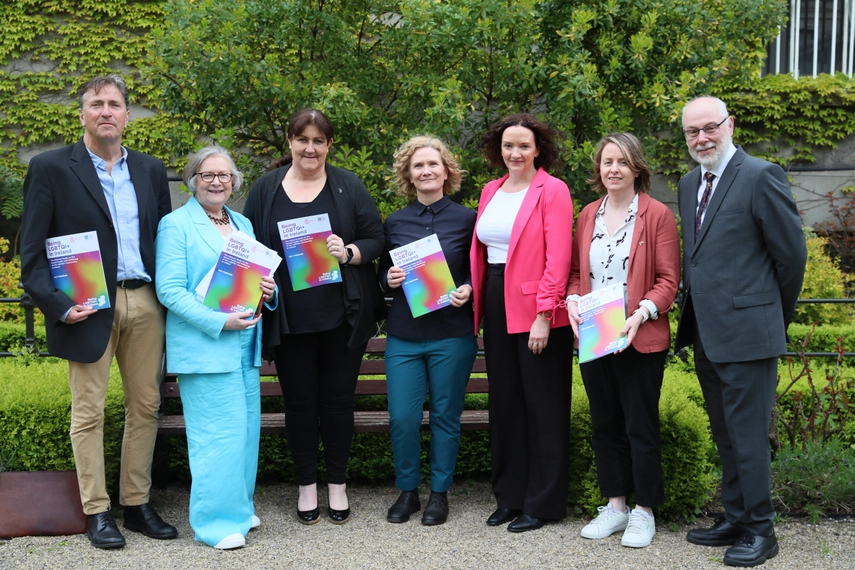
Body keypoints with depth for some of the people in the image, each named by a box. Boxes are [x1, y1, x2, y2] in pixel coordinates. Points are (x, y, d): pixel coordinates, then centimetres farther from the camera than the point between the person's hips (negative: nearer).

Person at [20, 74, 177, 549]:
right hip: (90, 308, -4)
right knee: (88, 412, 3)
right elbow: (32, 251, -4)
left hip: (145, 304, 4)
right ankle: (96, 512, 15)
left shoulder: (150, 170, 12)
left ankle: (137, 505, 21)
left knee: (145, 406, 8)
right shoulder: (50, 168, -1)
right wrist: (57, 305, -15)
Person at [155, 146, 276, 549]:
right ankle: (216, 520, 4)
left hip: (246, 344, 7)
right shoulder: (176, 225, -3)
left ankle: (239, 507, 24)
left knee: (245, 427, 9)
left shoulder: (243, 225, 18)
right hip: (204, 347, -7)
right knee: (219, 433, -7)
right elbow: (170, 290, -11)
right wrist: (219, 322, -19)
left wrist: (268, 289, 0)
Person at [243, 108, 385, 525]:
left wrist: (349, 252, -17)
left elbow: (376, 240, 3)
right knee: (299, 401, 6)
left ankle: (337, 484, 20)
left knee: (338, 398, 5)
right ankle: (307, 485, 21)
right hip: (289, 316, 1)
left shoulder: (348, 186, 4)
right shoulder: (266, 189, 7)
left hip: (341, 315, -1)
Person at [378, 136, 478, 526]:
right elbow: (382, 273, 17)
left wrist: (467, 291, -12)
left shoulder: (467, 219, 2)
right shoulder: (395, 222, 9)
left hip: (452, 336, -2)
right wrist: (389, 279, -4)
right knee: (402, 417, -1)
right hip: (403, 335, 2)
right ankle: (407, 490, 19)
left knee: (445, 416, 6)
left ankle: (439, 493, 22)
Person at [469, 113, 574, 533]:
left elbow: (558, 258, -13)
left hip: (537, 311, -7)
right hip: (497, 307, 7)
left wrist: (544, 314, -18)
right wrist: (475, 297, 6)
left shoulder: (552, 191, -6)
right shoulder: (491, 192, 13)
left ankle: (543, 503, 12)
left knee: (543, 407, 2)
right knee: (504, 402, 12)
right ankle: (510, 495, 24)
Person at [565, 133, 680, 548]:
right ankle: (615, 505, 26)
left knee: (640, 426, 3)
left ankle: (644, 512, 16)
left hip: (639, 340, -5)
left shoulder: (656, 215, -5)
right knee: (604, 424, 13)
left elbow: (668, 279, -8)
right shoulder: (588, 215, 11)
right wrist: (573, 301, -4)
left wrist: (641, 313, -22)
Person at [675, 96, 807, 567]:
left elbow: (791, 253, -7)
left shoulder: (761, 177, -10)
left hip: (746, 333, -8)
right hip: (706, 335, 8)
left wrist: (773, 316, 2)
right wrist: (694, 311, 13)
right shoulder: (689, 184, 13)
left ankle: (760, 531, 13)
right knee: (726, 437, 17)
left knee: (748, 436, -1)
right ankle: (734, 520, 29)